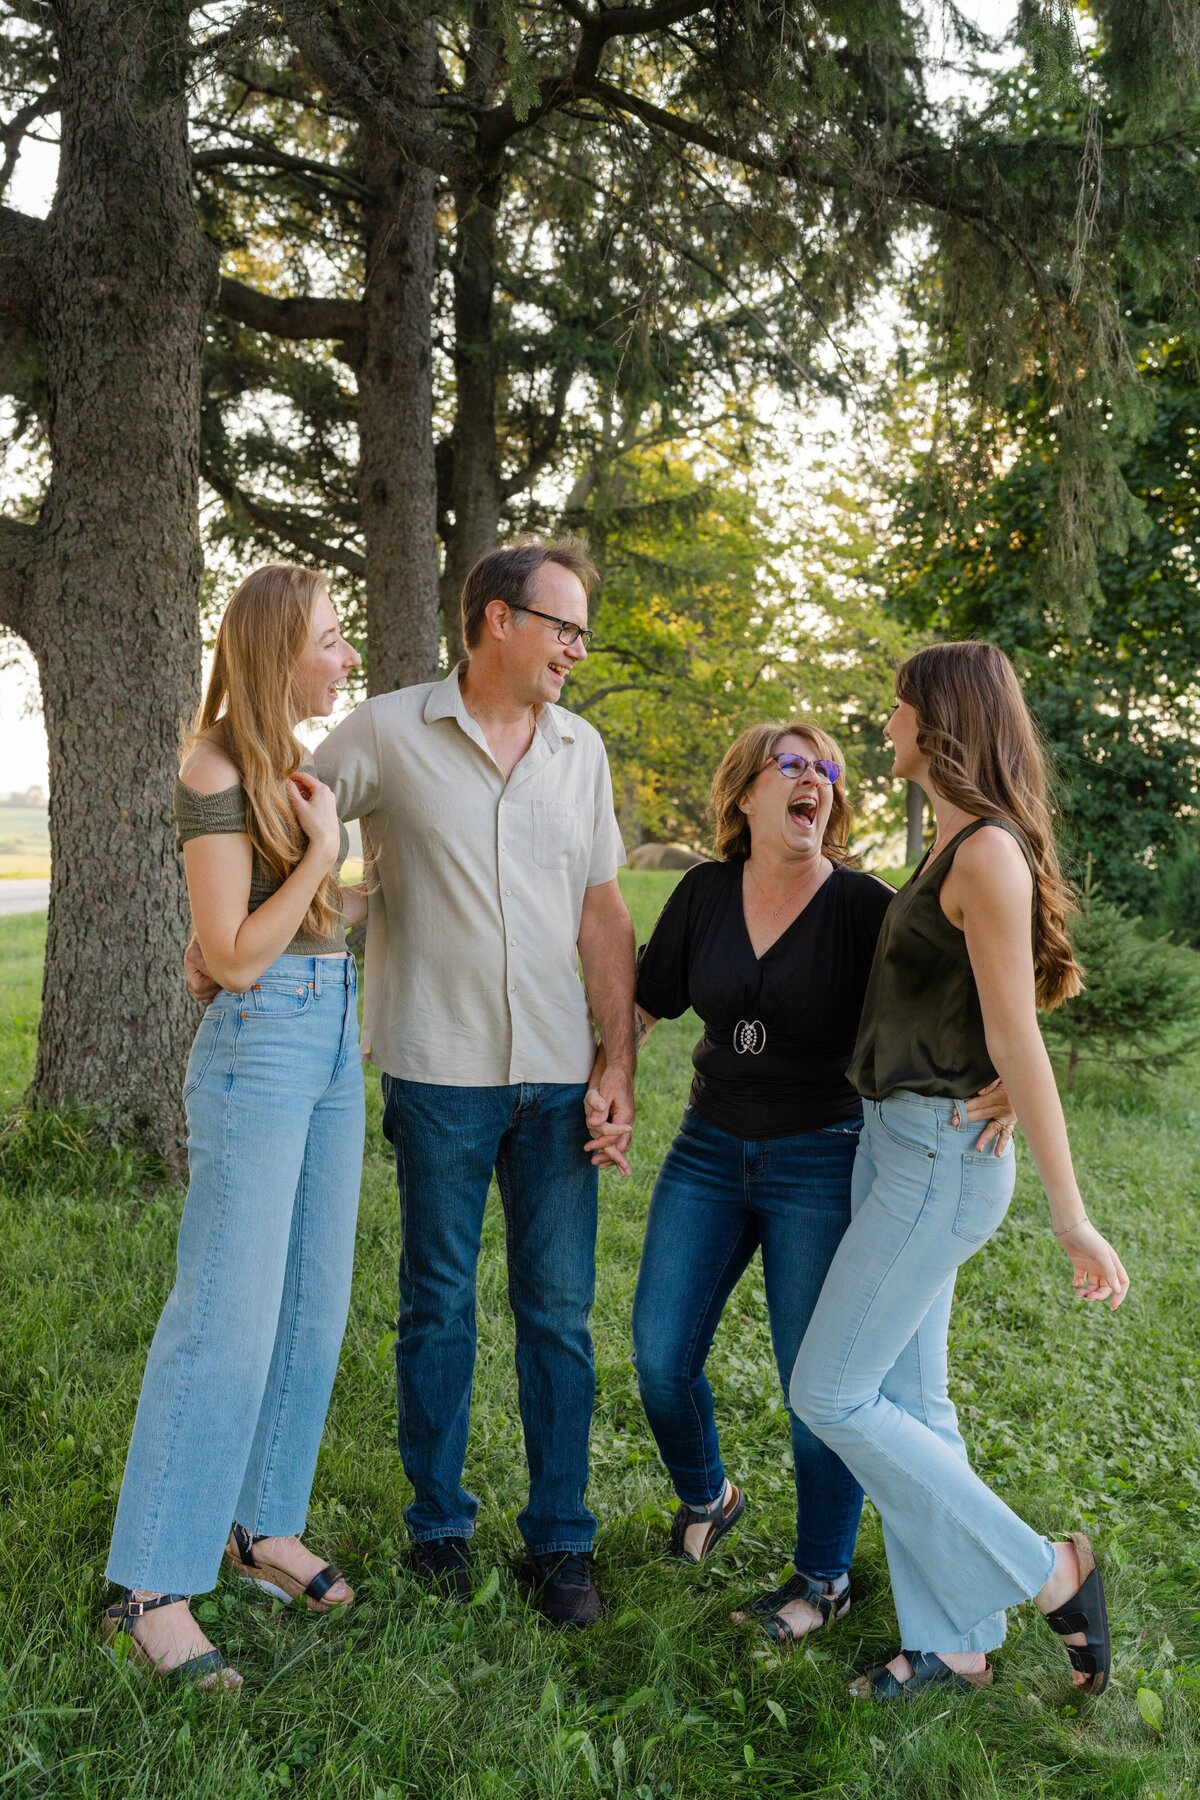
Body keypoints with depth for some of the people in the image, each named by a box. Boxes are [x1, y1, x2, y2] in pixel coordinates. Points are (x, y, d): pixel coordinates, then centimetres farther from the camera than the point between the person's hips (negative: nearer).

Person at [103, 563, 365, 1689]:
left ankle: (265, 1525, 26)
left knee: (314, 1305, 12)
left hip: (331, 1041, 9)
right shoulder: (216, 771, -13)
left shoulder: (295, 761, 13)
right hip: (259, 1046, -9)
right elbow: (236, 958, -16)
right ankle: (149, 1589, 5)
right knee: (228, 1320, -6)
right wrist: (322, 851, -14)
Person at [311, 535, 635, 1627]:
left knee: (559, 1312, 7)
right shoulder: (387, 733, -3)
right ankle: (439, 1524, 27)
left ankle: (561, 1539, 21)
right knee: (437, 1306, 9)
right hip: (441, 1074, -3)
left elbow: (604, 915, 10)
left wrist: (620, 1064, 5)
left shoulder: (581, 749, 9)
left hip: (557, 1078, 3)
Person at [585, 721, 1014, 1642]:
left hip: (821, 1163, -4)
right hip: (710, 1151, 4)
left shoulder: (864, 906, -11)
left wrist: (1002, 1082, -35)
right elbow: (644, 1003, 8)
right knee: (660, 1352, 6)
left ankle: (825, 1577, 25)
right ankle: (707, 1495, 37)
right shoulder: (706, 893, 0)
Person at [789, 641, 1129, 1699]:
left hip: (941, 1156, -9)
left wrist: (1069, 1213, -18)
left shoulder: (989, 854, -18)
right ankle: (955, 1643, 25)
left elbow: (1016, 1040, -21)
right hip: (899, 1142, 9)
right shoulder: (956, 846, 11)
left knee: (832, 1393, -2)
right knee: (906, 1399, 13)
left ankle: (1047, 1571, 9)